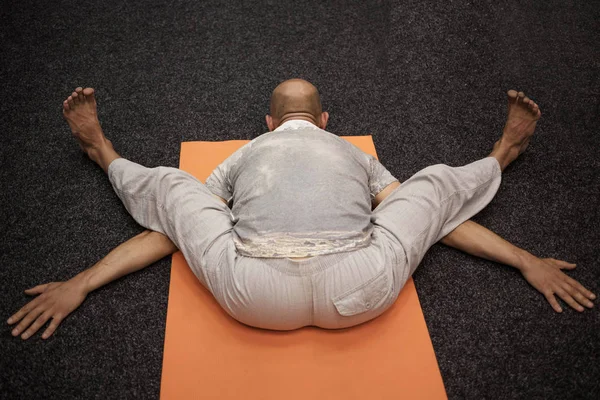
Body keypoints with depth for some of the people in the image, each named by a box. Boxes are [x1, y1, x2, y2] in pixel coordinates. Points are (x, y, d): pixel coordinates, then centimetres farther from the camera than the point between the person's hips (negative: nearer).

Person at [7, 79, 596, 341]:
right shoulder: (356, 153, 29)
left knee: (168, 186, 23)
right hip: (360, 294, 1)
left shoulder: (246, 153, 29)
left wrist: (80, 284, 26)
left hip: (256, 296, 0)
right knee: (439, 181, 24)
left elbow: (165, 230, 22)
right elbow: (437, 211, 26)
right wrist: (526, 261, 33)